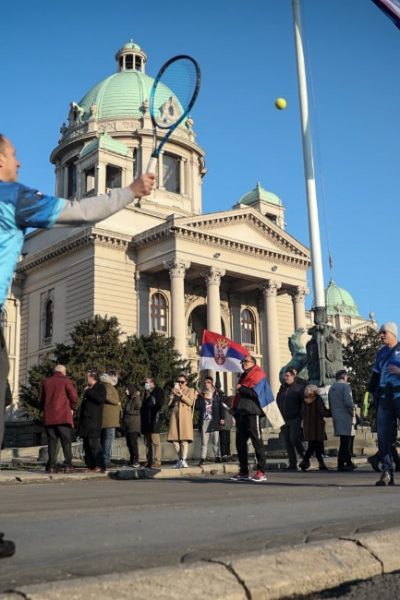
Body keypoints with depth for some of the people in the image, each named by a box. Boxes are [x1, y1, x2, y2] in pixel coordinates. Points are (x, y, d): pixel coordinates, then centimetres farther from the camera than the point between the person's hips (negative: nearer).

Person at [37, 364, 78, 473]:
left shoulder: (45, 382, 13)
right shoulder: (66, 381, 0)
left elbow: (40, 400, 13)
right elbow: (74, 396, -7)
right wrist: (71, 408, 8)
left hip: (48, 417, 4)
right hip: (63, 416, -3)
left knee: (51, 441, 6)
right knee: (66, 441, 0)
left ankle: (51, 466, 1)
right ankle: (68, 465, -6)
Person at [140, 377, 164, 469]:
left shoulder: (157, 391, 0)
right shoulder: (146, 393, 21)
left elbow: (160, 404, -9)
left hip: (153, 421, -8)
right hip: (146, 422, 8)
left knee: (155, 442, -9)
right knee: (147, 443, 9)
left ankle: (157, 462, -9)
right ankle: (149, 462, 13)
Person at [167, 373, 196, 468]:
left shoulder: (190, 390, 11)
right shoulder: (174, 390, 20)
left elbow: (190, 402, -4)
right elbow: (169, 405, 17)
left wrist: (181, 394, -11)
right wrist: (173, 395, 1)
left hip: (185, 416, -3)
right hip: (175, 416, 3)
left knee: (184, 439, -12)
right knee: (175, 439, -1)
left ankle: (184, 460, -14)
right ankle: (179, 459, 12)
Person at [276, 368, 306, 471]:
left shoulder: (299, 387, -2)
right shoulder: (282, 388, 14)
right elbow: (278, 402, 19)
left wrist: (300, 415, -12)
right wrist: (281, 416, 10)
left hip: (295, 419, -6)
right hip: (285, 420, 6)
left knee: (294, 439, -16)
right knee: (288, 442, 3)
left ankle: (305, 458, 3)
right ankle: (292, 464, 7)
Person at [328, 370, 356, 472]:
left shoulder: (331, 387, 17)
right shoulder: (345, 386, -7)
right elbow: (348, 401, -19)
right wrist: (353, 409, -4)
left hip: (336, 416, 8)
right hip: (345, 416, -8)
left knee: (344, 440, 13)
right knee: (345, 441, -5)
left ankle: (348, 463, 15)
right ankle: (344, 464, -5)